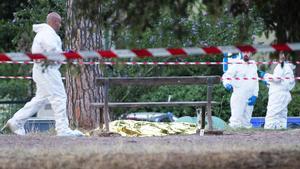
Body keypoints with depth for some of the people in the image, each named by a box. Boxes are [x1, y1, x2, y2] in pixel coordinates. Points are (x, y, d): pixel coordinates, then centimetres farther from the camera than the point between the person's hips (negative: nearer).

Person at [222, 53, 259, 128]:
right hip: (239, 96, -6)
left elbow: (255, 81, 16)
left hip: (249, 98, 6)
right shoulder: (236, 65, -4)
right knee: (236, 119, -14)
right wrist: (227, 84, -32)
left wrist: (254, 95, 5)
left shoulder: (253, 65, 15)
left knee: (246, 122, 10)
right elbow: (226, 76, -10)